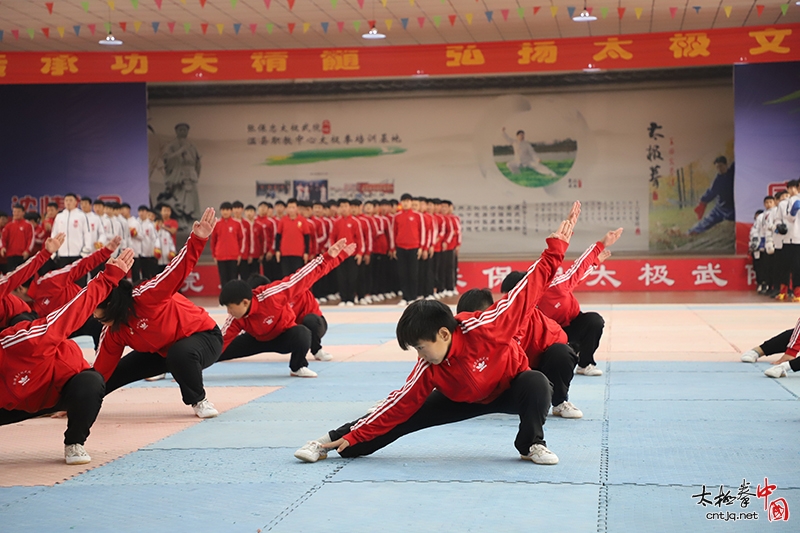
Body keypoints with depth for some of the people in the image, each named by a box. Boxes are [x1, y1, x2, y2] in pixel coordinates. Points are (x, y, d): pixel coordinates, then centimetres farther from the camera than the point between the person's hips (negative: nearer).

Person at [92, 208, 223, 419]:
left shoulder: (145, 296, -31)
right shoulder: (112, 332, -8)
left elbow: (179, 268, -39)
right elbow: (100, 371, -2)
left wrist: (197, 239, -56)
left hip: (203, 335, -7)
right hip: (162, 351, 8)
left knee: (179, 354, -41)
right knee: (116, 371, 6)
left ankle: (199, 400, -17)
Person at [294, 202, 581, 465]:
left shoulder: (484, 328, -37)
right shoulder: (428, 368, -24)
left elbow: (527, 290, -32)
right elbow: (401, 403, -18)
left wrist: (555, 250, -38)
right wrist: (353, 437, -20)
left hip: (509, 389, -2)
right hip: (463, 399, 2)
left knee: (536, 384, -35)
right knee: (407, 416, -8)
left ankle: (533, 444, -10)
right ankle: (334, 440, 4)